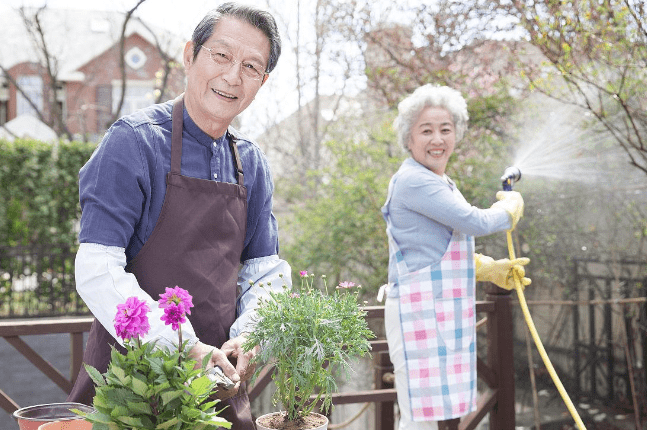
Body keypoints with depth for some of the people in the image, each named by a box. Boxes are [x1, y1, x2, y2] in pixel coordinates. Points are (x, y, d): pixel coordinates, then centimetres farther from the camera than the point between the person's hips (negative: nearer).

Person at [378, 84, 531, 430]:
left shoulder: (443, 183, 18)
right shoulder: (412, 181, -15)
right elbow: (476, 223, -19)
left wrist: (494, 270, 19)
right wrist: (512, 206, 1)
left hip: (446, 315, 10)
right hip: (418, 312, -10)